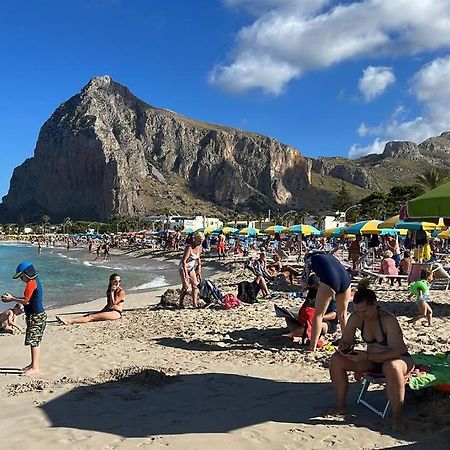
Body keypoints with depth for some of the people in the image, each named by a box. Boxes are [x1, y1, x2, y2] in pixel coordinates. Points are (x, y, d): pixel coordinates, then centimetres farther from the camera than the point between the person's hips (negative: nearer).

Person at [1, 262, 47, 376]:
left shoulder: (31, 283, -17)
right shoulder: (35, 281, 13)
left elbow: (26, 301, -17)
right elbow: (27, 299, 17)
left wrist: (12, 299, -4)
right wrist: (12, 298, 12)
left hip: (36, 316, -10)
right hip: (37, 315, 10)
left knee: (33, 341, -6)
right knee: (34, 341, 16)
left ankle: (35, 367, -1)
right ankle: (33, 364, 24)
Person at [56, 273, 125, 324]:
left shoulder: (121, 292, -6)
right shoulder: (109, 290, 19)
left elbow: (113, 303, -14)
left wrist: (112, 292, -11)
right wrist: (101, 312, 16)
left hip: (116, 313, -8)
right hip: (107, 310, 8)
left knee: (91, 317, -23)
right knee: (88, 315, -11)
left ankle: (69, 321, -36)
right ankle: (67, 319, -25)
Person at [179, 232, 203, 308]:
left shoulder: (199, 247, -4)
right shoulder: (189, 247, -27)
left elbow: (198, 259, 10)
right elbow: (184, 261, -28)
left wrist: (199, 271, 9)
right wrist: (186, 274, -30)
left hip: (191, 267, 7)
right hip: (183, 267, -7)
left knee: (195, 285, 1)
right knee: (186, 286, -12)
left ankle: (195, 303, 6)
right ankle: (181, 303, 3)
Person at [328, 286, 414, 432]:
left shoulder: (388, 320, -28)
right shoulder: (355, 318, -12)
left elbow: (397, 352, -32)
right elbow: (345, 341, -1)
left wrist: (367, 356, -41)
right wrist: (344, 348, -26)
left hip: (399, 359, -5)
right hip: (372, 360, 6)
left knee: (391, 367, -42)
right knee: (336, 360, -13)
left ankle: (397, 416, -23)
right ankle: (341, 407, 1)